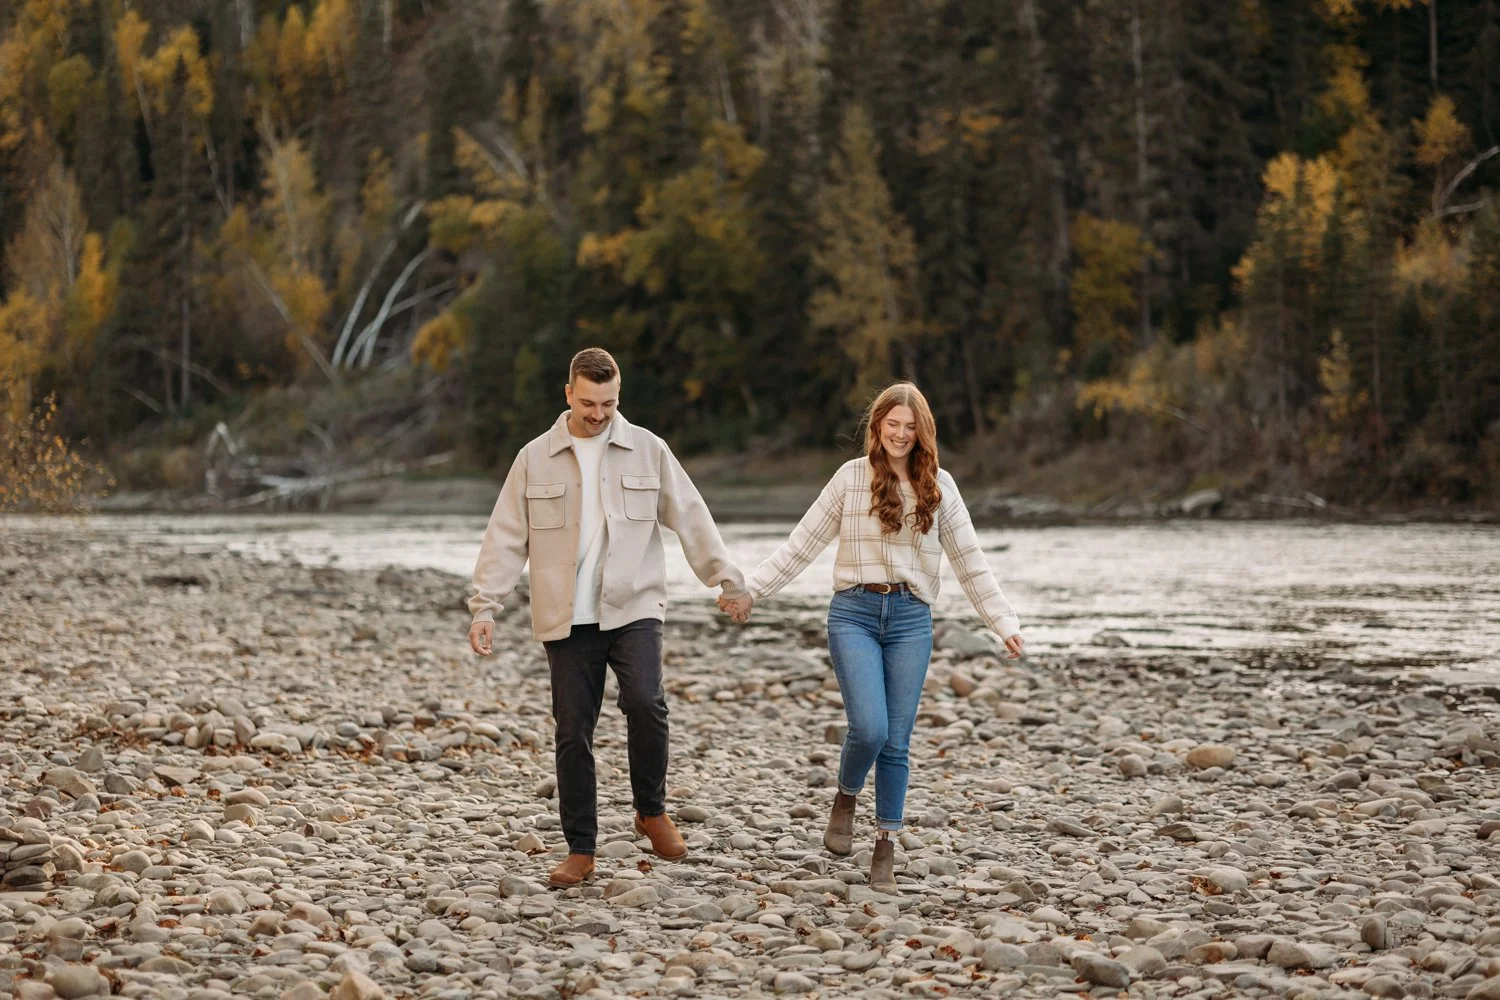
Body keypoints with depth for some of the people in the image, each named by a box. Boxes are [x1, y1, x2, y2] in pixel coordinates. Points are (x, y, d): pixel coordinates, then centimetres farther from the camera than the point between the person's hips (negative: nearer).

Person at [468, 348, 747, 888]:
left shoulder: (647, 450, 5)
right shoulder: (535, 459, 5)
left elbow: (691, 518, 7)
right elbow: (505, 538, 5)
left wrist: (726, 578, 1)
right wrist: (485, 606, -2)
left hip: (633, 608, -1)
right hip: (567, 619, 1)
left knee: (645, 703, -21)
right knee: (573, 732, 1)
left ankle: (652, 810, 2)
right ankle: (580, 850, 11)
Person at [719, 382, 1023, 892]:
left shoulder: (939, 486, 7)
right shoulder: (852, 477, 2)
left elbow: (970, 562, 11)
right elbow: (801, 545, 5)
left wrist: (1005, 624, 6)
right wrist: (749, 591, -1)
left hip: (911, 619, 2)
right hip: (854, 613, -2)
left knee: (896, 742, 2)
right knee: (869, 729, -17)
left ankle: (885, 851, 13)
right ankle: (845, 799, 15)